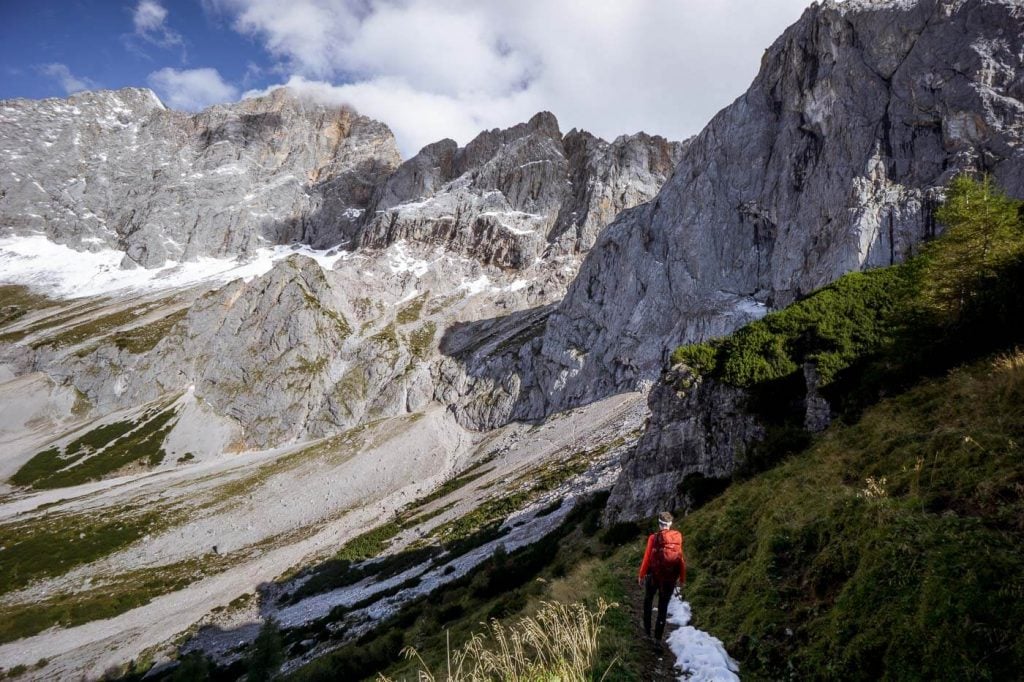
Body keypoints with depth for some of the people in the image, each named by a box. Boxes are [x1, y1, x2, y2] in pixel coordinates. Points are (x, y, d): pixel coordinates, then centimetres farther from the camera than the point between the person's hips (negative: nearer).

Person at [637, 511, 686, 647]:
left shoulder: (654, 538, -14)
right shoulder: (677, 537, -8)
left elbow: (647, 558, -10)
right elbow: (681, 558, -5)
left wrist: (641, 575, 2)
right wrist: (682, 578, 6)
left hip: (653, 576, -1)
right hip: (670, 578, 1)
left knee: (648, 601, 24)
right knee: (663, 608, 10)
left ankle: (647, 629, 33)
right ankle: (658, 639, 8)